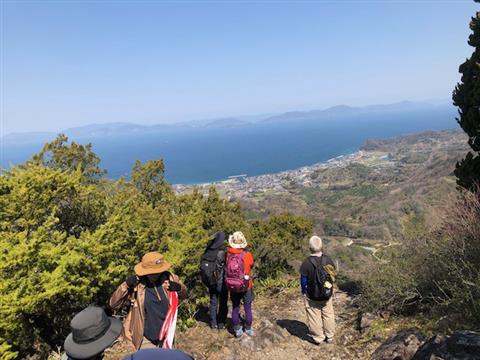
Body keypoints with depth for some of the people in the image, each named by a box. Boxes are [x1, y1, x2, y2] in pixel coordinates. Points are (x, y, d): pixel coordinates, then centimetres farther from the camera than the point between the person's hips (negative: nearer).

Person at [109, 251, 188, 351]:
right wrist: (126, 285, -30)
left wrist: (179, 288, -19)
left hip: (166, 337, 3)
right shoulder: (136, 283, -18)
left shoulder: (169, 278, -13)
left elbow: (184, 295, 4)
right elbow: (113, 304, -14)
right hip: (146, 339, -3)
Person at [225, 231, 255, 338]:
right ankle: (248, 329, 30)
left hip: (232, 286, 2)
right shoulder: (247, 255, -21)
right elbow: (251, 265, -3)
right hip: (246, 286, -2)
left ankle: (237, 330, 29)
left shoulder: (228, 254, -16)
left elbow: (226, 268, -5)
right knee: (248, 308, 17)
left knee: (235, 308, 18)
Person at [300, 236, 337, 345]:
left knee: (314, 317, 13)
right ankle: (330, 336, 35)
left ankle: (318, 338, 25)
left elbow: (303, 280, -14)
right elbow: (333, 276, 2)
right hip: (327, 295, 4)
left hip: (312, 296, -4)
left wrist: (304, 292, 4)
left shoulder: (307, 263, -23)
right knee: (328, 315, 22)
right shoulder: (328, 260, -11)